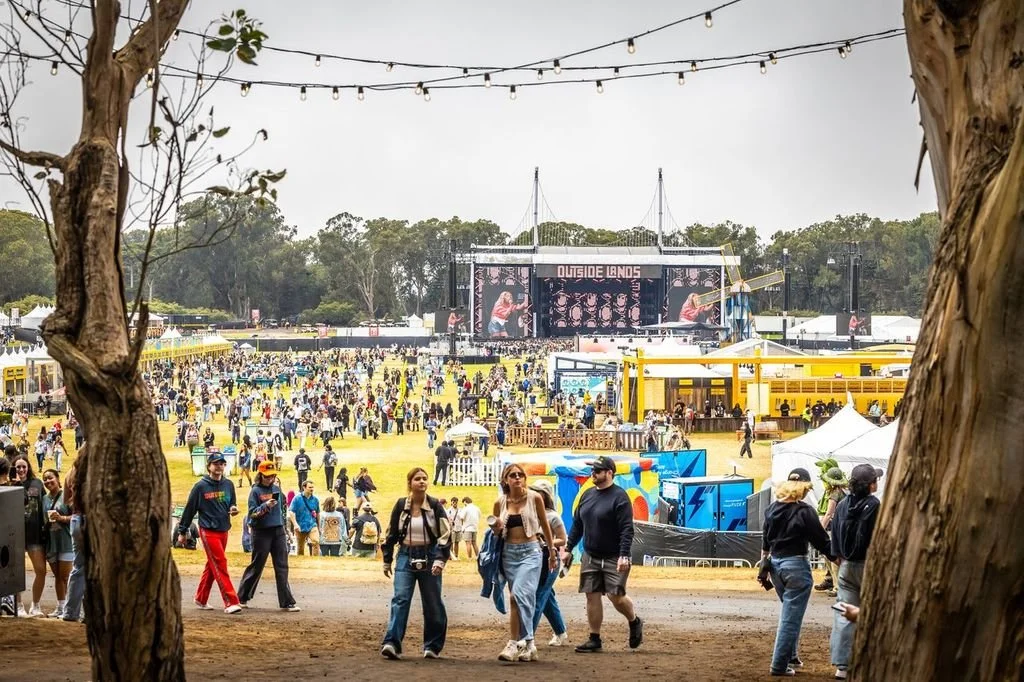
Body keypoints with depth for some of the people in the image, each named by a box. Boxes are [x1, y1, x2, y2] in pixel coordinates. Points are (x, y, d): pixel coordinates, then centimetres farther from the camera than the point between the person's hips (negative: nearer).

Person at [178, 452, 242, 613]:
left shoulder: (228, 484, 7)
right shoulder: (201, 486, -7)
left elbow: (232, 504, 18)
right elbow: (190, 509, -1)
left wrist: (234, 509, -8)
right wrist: (182, 532, 3)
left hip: (223, 531, 5)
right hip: (208, 531, -5)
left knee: (212, 566, 12)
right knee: (220, 564, -12)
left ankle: (200, 599, 25)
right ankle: (231, 602, -16)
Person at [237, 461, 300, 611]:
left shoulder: (277, 489, 10)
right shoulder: (255, 491, -6)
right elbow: (252, 514, -12)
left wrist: (284, 528, 17)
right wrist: (265, 506, -28)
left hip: (278, 531, 5)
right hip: (262, 532, -5)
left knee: (282, 567, 0)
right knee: (256, 566, 2)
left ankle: (287, 602, -1)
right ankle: (242, 598, 16)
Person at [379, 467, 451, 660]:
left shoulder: (435, 506, -3)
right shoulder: (401, 505, 2)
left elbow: (445, 534, -6)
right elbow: (391, 534, 9)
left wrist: (440, 559, -17)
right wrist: (387, 561, 10)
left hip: (429, 557, -1)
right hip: (406, 557, 1)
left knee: (432, 603, 5)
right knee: (400, 599, -12)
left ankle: (432, 646, 17)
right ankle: (392, 643, -21)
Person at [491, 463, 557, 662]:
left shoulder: (534, 498, -3)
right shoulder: (500, 503, 4)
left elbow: (545, 525, 9)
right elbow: (497, 532, 16)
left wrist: (552, 552, 15)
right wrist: (496, 529, -8)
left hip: (531, 551, -4)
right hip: (509, 552, 4)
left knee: (519, 594, -20)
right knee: (515, 597, 5)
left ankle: (515, 643, -19)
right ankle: (528, 645, 12)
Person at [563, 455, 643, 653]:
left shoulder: (619, 497, -12)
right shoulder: (588, 495, 10)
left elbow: (627, 530, -17)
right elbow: (577, 525, 17)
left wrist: (624, 556, -24)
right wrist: (568, 549, 13)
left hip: (613, 559, -7)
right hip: (590, 557, 7)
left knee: (616, 596, -10)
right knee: (592, 596, 4)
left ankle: (635, 622, 18)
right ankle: (594, 639, 11)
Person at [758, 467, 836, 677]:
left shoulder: (772, 509, 5)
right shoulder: (804, 512, -13)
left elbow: (765, 542, 12)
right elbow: (821, 540, -9)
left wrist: (764, 567, 20)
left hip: (775, 564, 7)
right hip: (796, 565, -7)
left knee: (789, 612, 24)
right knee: (791, 618, -1)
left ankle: (790, 656, 28)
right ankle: (780, 666, 0)